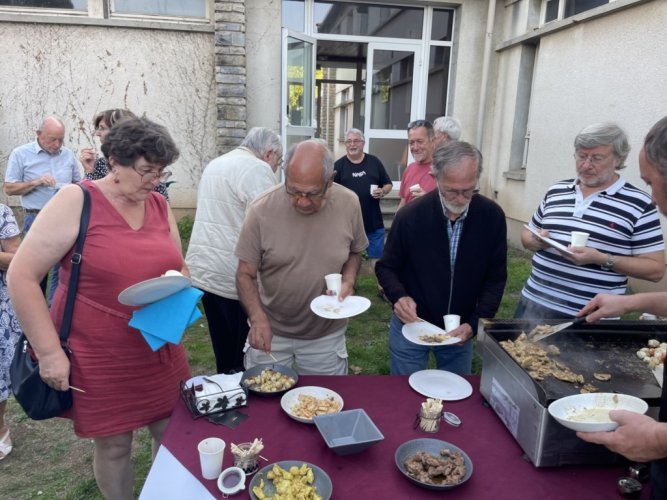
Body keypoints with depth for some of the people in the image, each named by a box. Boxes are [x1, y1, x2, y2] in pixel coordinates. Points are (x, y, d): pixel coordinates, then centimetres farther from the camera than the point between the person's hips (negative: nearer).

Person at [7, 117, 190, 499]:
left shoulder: (160, 206, 4)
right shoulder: (76, 202, -12)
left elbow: (180, 269, 14)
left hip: (160, 351, 5)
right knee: (113, 445, 12)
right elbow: (21, 276, -13)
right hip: (100, 358, -4)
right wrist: (49, 351, -15)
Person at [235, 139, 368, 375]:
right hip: (271, 331, -1)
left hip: (326, 335, 1)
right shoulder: (262, 210, -18)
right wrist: (258, 318, -26)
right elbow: (246, 274, -11)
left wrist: (348, 281, -13)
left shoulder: (349, 204, -12)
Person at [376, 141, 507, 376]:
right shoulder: (410, 215, -18)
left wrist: (474, 324, -15)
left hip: (460, 331, 2)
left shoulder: (492, 216, -13)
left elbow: (496, 277, -5)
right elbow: (386, 267, -5)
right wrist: (399, 296, -25)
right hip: (411, 325, -2)